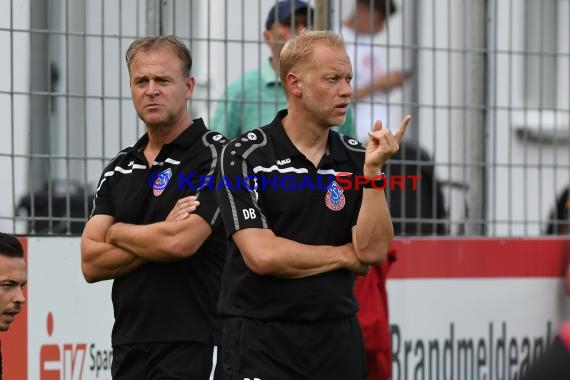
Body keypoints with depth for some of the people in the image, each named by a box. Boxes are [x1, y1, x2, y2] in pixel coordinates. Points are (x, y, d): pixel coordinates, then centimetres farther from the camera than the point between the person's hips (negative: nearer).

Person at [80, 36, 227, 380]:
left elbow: (181, 242, -19)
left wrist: (118, 233, -1)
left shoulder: (215, 155, -6)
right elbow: (92, 263, 5)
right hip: (128, 347, 6)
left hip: (193, 347, -6)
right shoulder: (120, 168, 14)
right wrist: (161, 237, -8)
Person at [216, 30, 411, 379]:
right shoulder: (245, 157, -6)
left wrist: (373, 171, -13)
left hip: (338, 338, 4)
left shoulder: (356, 159, 6)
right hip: (262, 340, -4)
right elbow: (263, 255, -15)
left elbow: (373, 252, -4)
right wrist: (345, 256, -4)